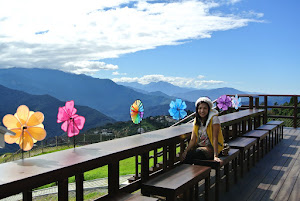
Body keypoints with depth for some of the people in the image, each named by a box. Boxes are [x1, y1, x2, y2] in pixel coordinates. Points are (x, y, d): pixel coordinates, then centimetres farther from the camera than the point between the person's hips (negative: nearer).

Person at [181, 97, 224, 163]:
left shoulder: (214, 119, -12)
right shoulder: (197, 120, 5)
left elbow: (215, 138, -19)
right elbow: (193, 139, -2)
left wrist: (215, 156, -27)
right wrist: (186, 151, -17)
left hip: (211, 148, -4)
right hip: (200, 146, 5)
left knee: (197, 152, -32)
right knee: (185, 155, -24)